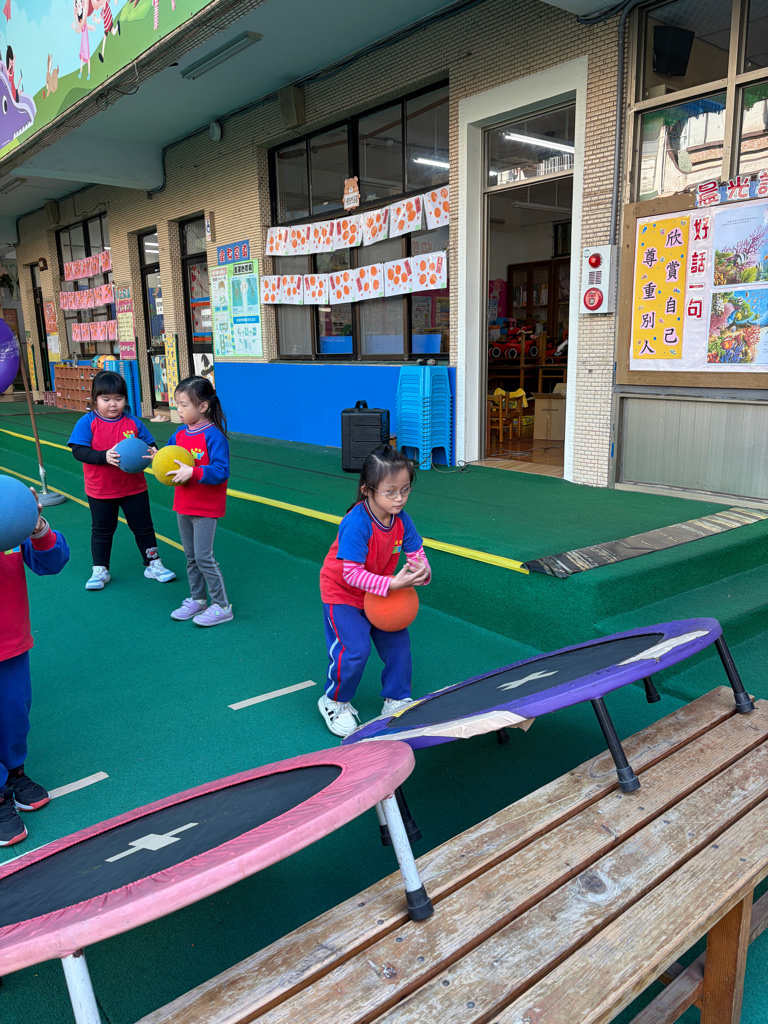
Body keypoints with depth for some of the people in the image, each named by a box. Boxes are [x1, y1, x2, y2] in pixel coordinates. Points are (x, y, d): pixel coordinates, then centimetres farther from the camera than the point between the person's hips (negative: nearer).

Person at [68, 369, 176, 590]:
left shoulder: (133, 422, -5)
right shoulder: (87, 423, -11)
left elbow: (149, 444, -1)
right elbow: (78, 450, -17)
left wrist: (152, 452, -25)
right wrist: (104, 457, -31)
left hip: (134, 487, 2)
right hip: (100, 490, -2)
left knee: (143, 527, 11)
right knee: (102, 530, 13)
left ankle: (153, 564, 26)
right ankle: (100, 570, 28)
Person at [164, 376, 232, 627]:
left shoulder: (214, 436, -18)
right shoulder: (179, 434, 5)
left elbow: (221, 472, -24)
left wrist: (192, 472, -32)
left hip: (206, 509, -7)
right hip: (183, 505, 8)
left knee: (203, 558, -5)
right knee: (190, 557, 16)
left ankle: (222, 607, 7)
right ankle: (197, 600, 31)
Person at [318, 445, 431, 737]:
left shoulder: (402, 520, -14)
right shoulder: (356, 524, -33)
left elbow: (416, 554, -8)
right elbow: (352, 573, -33)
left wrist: (422, 573, -32)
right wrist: (391, 584, -39)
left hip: (380, 592, 6)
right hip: (342, 594, -6)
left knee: (398, 643, 4)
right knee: (355, 649, -13)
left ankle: (396, 700, 27)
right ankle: (334, 702, 16)